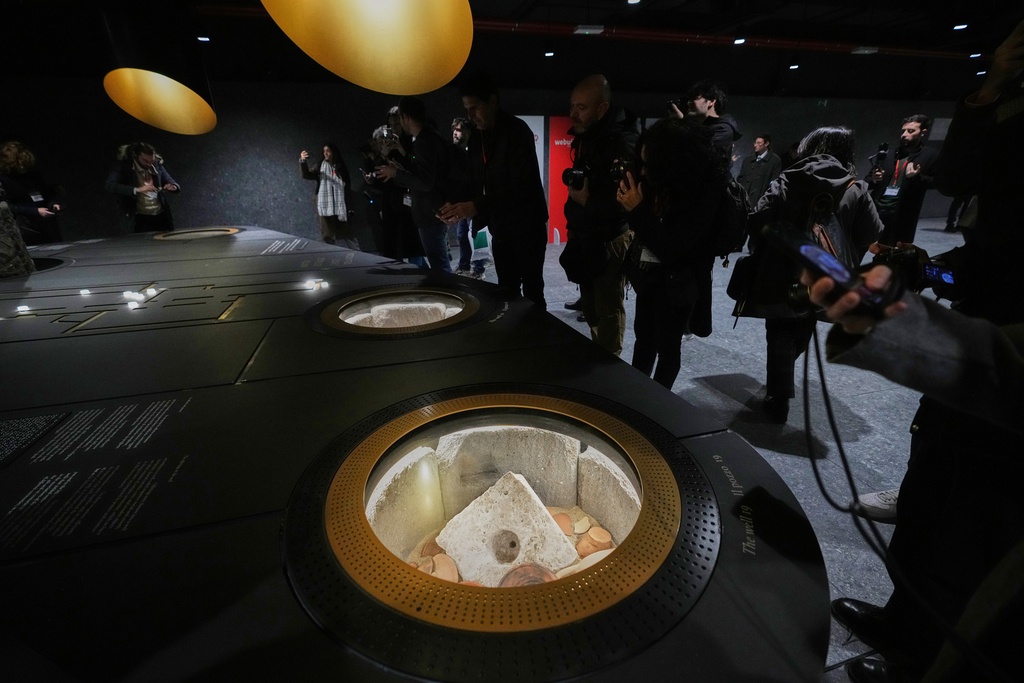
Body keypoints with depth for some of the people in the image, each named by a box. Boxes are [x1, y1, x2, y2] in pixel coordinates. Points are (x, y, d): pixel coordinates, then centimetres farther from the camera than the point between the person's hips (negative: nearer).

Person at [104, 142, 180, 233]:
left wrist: (173, 187, -12)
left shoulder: (157, 165, 8)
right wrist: (137, 190, -31)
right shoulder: (124, 165, -4)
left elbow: (177, 186, 13)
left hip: (161, 216, 4)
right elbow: (110, 186, -18)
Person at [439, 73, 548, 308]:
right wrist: (459, 206, -7)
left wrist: (476, 207, -28)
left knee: (531, 291, -1)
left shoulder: (517, 131, -13)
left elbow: (520, 186, -23)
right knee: (506, 291, 12)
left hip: (526, 226, -7)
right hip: (500, 228, 7)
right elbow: (477, 185, 13)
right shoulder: (476, 139, 10)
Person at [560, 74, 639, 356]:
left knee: (608, 310, 1)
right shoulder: (587, 136, 9)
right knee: (590, 306, 18)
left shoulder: (622, 142, -20)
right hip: (587, 236, 9)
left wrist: (587, 200, -23)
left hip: (610, 240, -9)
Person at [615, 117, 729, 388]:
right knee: (643, 336, 16)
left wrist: (637, 210, -27)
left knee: (666, 346, 8)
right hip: (649, 274, 6)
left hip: (677, 283, -6)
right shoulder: (662, 182, -6)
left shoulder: (705, 193, -21)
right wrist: (628, 184, -11)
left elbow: (672, 249, -23)